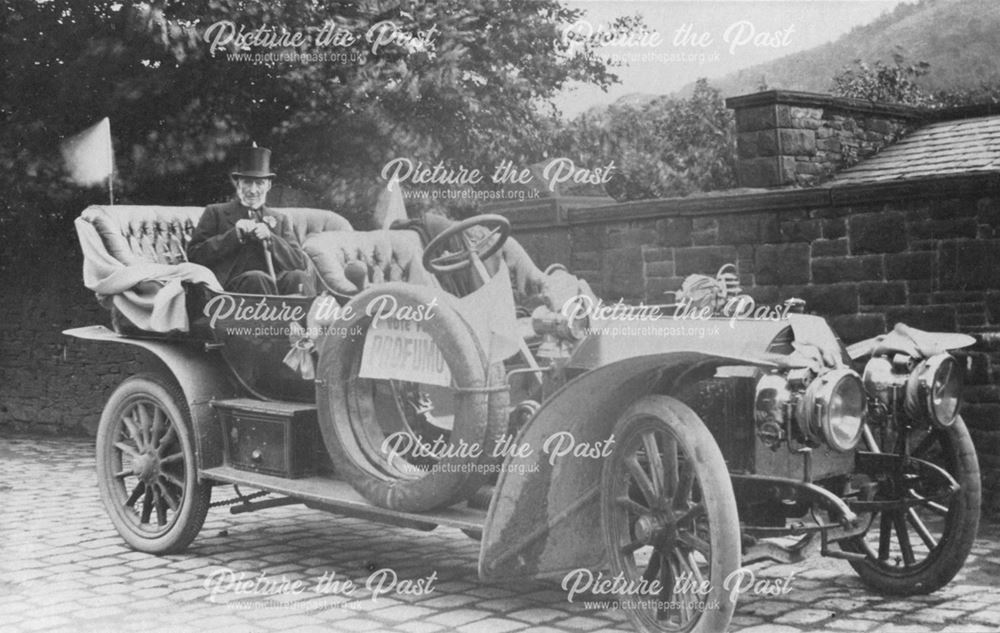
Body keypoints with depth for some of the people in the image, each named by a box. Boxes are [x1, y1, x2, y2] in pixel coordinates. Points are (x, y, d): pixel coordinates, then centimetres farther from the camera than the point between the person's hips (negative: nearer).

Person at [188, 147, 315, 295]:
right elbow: (194, 255, 4)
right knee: (258, 278, -36)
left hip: (276, 284, 3)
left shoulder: (280, 221, 25)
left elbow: (301, 264, 13)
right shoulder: (215, 213, 17)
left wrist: (269, 238, -1)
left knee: (299, 277, -31)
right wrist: (234, 235, -5)